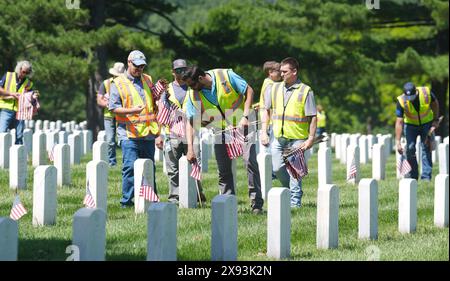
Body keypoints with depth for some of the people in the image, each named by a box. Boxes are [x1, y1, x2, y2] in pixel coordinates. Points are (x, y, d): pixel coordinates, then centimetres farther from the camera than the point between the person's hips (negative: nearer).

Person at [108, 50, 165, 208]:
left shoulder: (148, 80, 18)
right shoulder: (118, 83, 0)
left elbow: (154, 102, 29)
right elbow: (113, 107, -6)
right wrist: (131, 111, -21)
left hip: (148, 133, 6)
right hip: (129, 134, -6)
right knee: (130, 167, -10)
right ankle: (127, 200, -6)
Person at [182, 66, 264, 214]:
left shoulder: (225, 76, -19)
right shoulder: (193, 95, -8)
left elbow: (249, 91, -11)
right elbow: (190, 122, -4)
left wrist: (245, 116, -19)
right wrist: (190, 148, -12)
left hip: (242, 124, -4)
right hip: (221, 130, 4)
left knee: (250, 161, -15)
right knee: (223, 170, 1)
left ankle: (256, 203, -11)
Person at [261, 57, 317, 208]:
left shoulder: (305, 91, -4)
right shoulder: (275, 88, 9)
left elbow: (313, 117, -5)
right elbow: (267, 110, 15)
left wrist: (311, 138, -12)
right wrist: (264, 132, 6)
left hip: (297, 139, -4)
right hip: (279, 137, 4)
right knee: (277, 168, 1)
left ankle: (295, 202, 4)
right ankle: (291, 191, 25)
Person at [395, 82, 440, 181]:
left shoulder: (426, 93, -27)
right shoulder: (401, 101, -28)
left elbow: (435, 103, -4)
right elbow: (399, 122, -25)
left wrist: (436, 120, -4)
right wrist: (398, 141, -28)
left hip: (427, 123, 0)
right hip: (410, 124, 0)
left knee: (426, 148, -10)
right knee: (410, 148, -8)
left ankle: (426, 177, -10)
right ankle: (412, 175, 5)